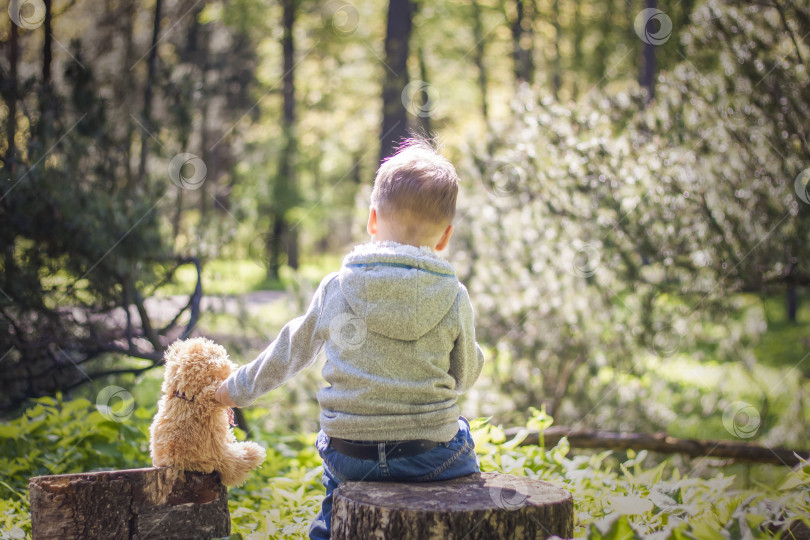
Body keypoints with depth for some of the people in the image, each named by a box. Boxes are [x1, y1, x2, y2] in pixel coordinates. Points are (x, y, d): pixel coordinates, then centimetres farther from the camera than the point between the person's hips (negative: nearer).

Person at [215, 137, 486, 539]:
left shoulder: (336, 288, -4)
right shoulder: (453, 298, -8)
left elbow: (290, 351, 10)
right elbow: (465, 376, 5)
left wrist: (237, 388, 26)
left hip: (350, 458, 2)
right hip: (431, 460, -1)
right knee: (459, 432, 29)